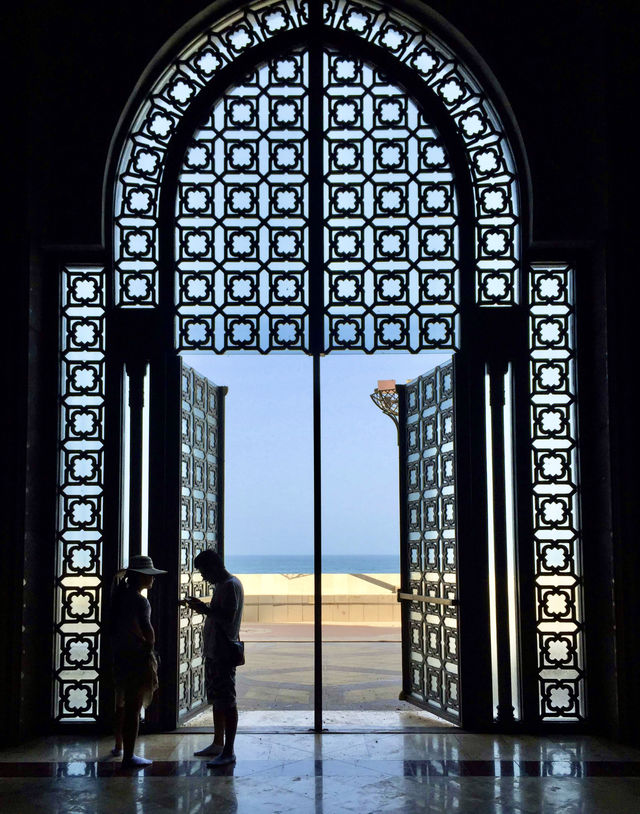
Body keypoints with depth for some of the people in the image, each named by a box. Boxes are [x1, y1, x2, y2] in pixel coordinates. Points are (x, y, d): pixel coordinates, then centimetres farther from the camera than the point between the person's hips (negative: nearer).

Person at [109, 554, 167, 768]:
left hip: (119, 656, 9)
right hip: (137, 657, -9)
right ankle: (128, 757, 0)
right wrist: (150, 646, -16)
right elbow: (146, 629, -30)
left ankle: (119, 746, 39)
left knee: (122, 704, 24)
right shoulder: (139, 601, -20)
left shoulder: (121, 595, 6)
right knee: (133, 708, -3)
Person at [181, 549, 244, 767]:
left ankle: (228, 752, -6)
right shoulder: (221, 585, 17)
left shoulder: (231, 585, -14)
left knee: (226, 701, -8)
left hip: (224, 652, -11)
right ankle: (218, 744, 28)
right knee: (216, 699, 17)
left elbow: (228, 617, -23)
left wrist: (205, 609, -17)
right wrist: (202, 607, 11)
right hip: (213, 651, 11)